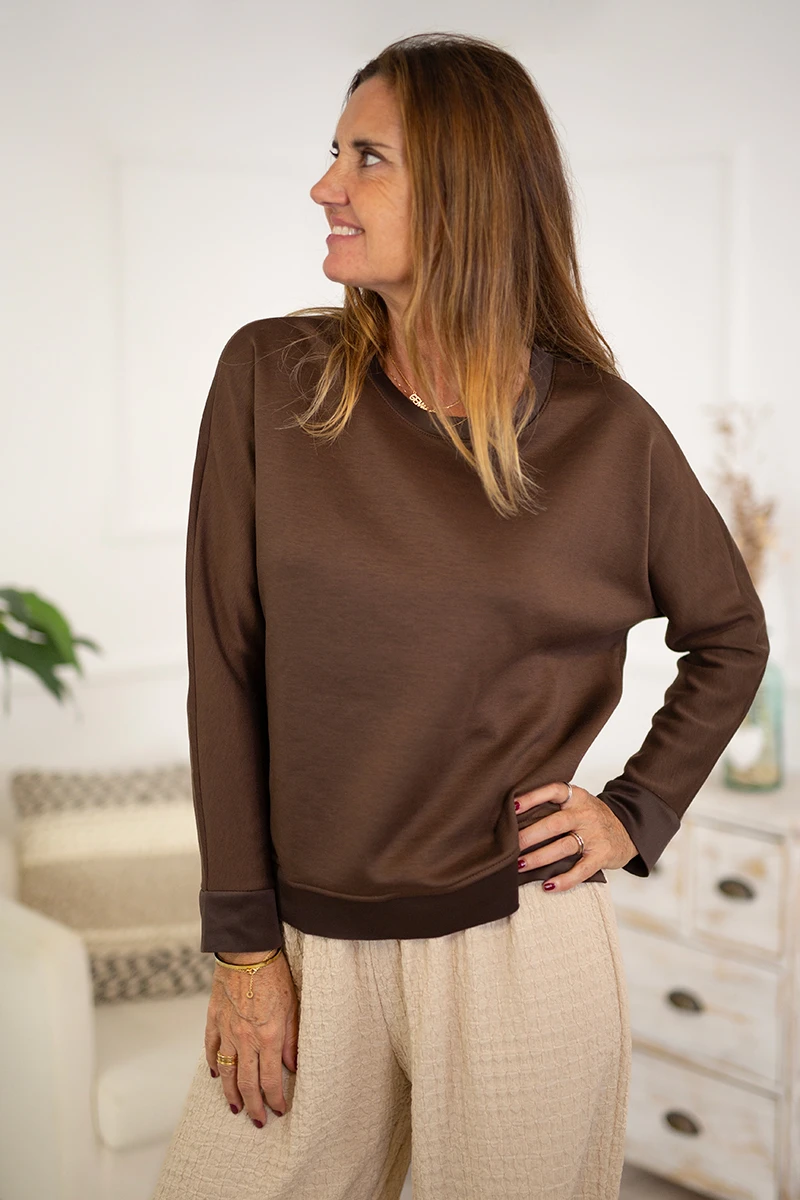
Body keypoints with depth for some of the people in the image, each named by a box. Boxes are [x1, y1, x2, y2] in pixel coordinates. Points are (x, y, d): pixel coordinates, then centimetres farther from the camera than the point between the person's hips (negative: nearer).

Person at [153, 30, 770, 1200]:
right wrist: (244, 942, -3)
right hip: (312, 948, 2)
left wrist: (637, 813, 1)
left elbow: (731, 637, 12)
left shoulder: (605, 430, -4)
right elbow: (226, 665, -3)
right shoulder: (271, 378, -4)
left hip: (520, 944, -1)